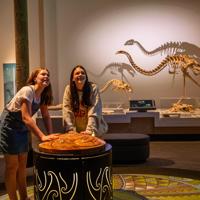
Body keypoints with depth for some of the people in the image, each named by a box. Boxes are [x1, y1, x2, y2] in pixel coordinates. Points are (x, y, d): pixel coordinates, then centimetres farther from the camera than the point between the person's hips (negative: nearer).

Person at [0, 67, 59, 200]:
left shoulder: (43, 94, 1)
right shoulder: (27, 90, -25)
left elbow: (46, 116, 3)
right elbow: (26, 118, -33)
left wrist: (51, 134, -9)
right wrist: (42, 136, -39)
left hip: (22, 128, 8)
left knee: (22, 164, 12)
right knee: (12, 166, -1)